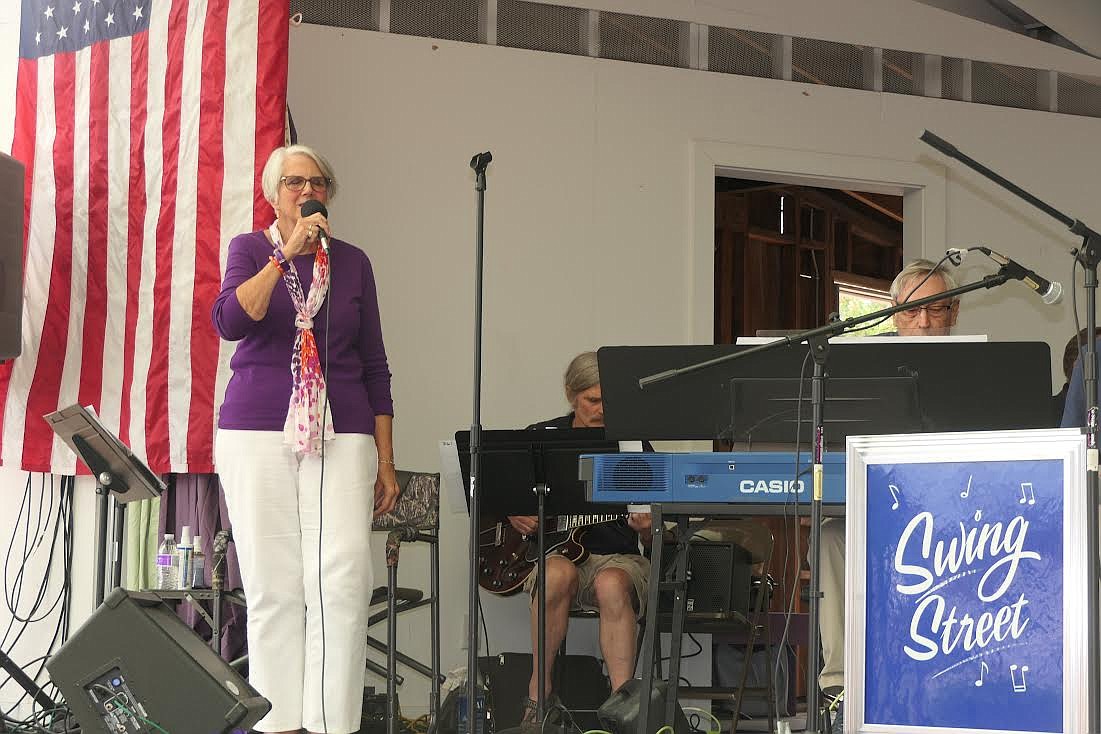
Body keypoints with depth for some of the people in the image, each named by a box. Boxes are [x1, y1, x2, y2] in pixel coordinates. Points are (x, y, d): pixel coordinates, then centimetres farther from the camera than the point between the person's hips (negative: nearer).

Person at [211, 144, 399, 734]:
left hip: (340, 435, 1)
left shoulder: (352, 262, 13)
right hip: (257, 432, -1)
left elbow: (374, 365, 14)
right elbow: (230, 322, -13)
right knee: (272, 582, -3)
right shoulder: (252, 249, 7)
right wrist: (287, 254, -17)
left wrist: (386, 458, 9)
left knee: (343, 576, -13)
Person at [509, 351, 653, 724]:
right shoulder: (541, 438, 8)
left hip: (618, 556, 0)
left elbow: (653, 540, 7)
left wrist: (646, 529, -17)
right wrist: (511, 512, -3)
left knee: (612, 583, -37)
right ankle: (539, 692, -24)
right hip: (551, 551, 0)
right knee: (559, 574, -37)